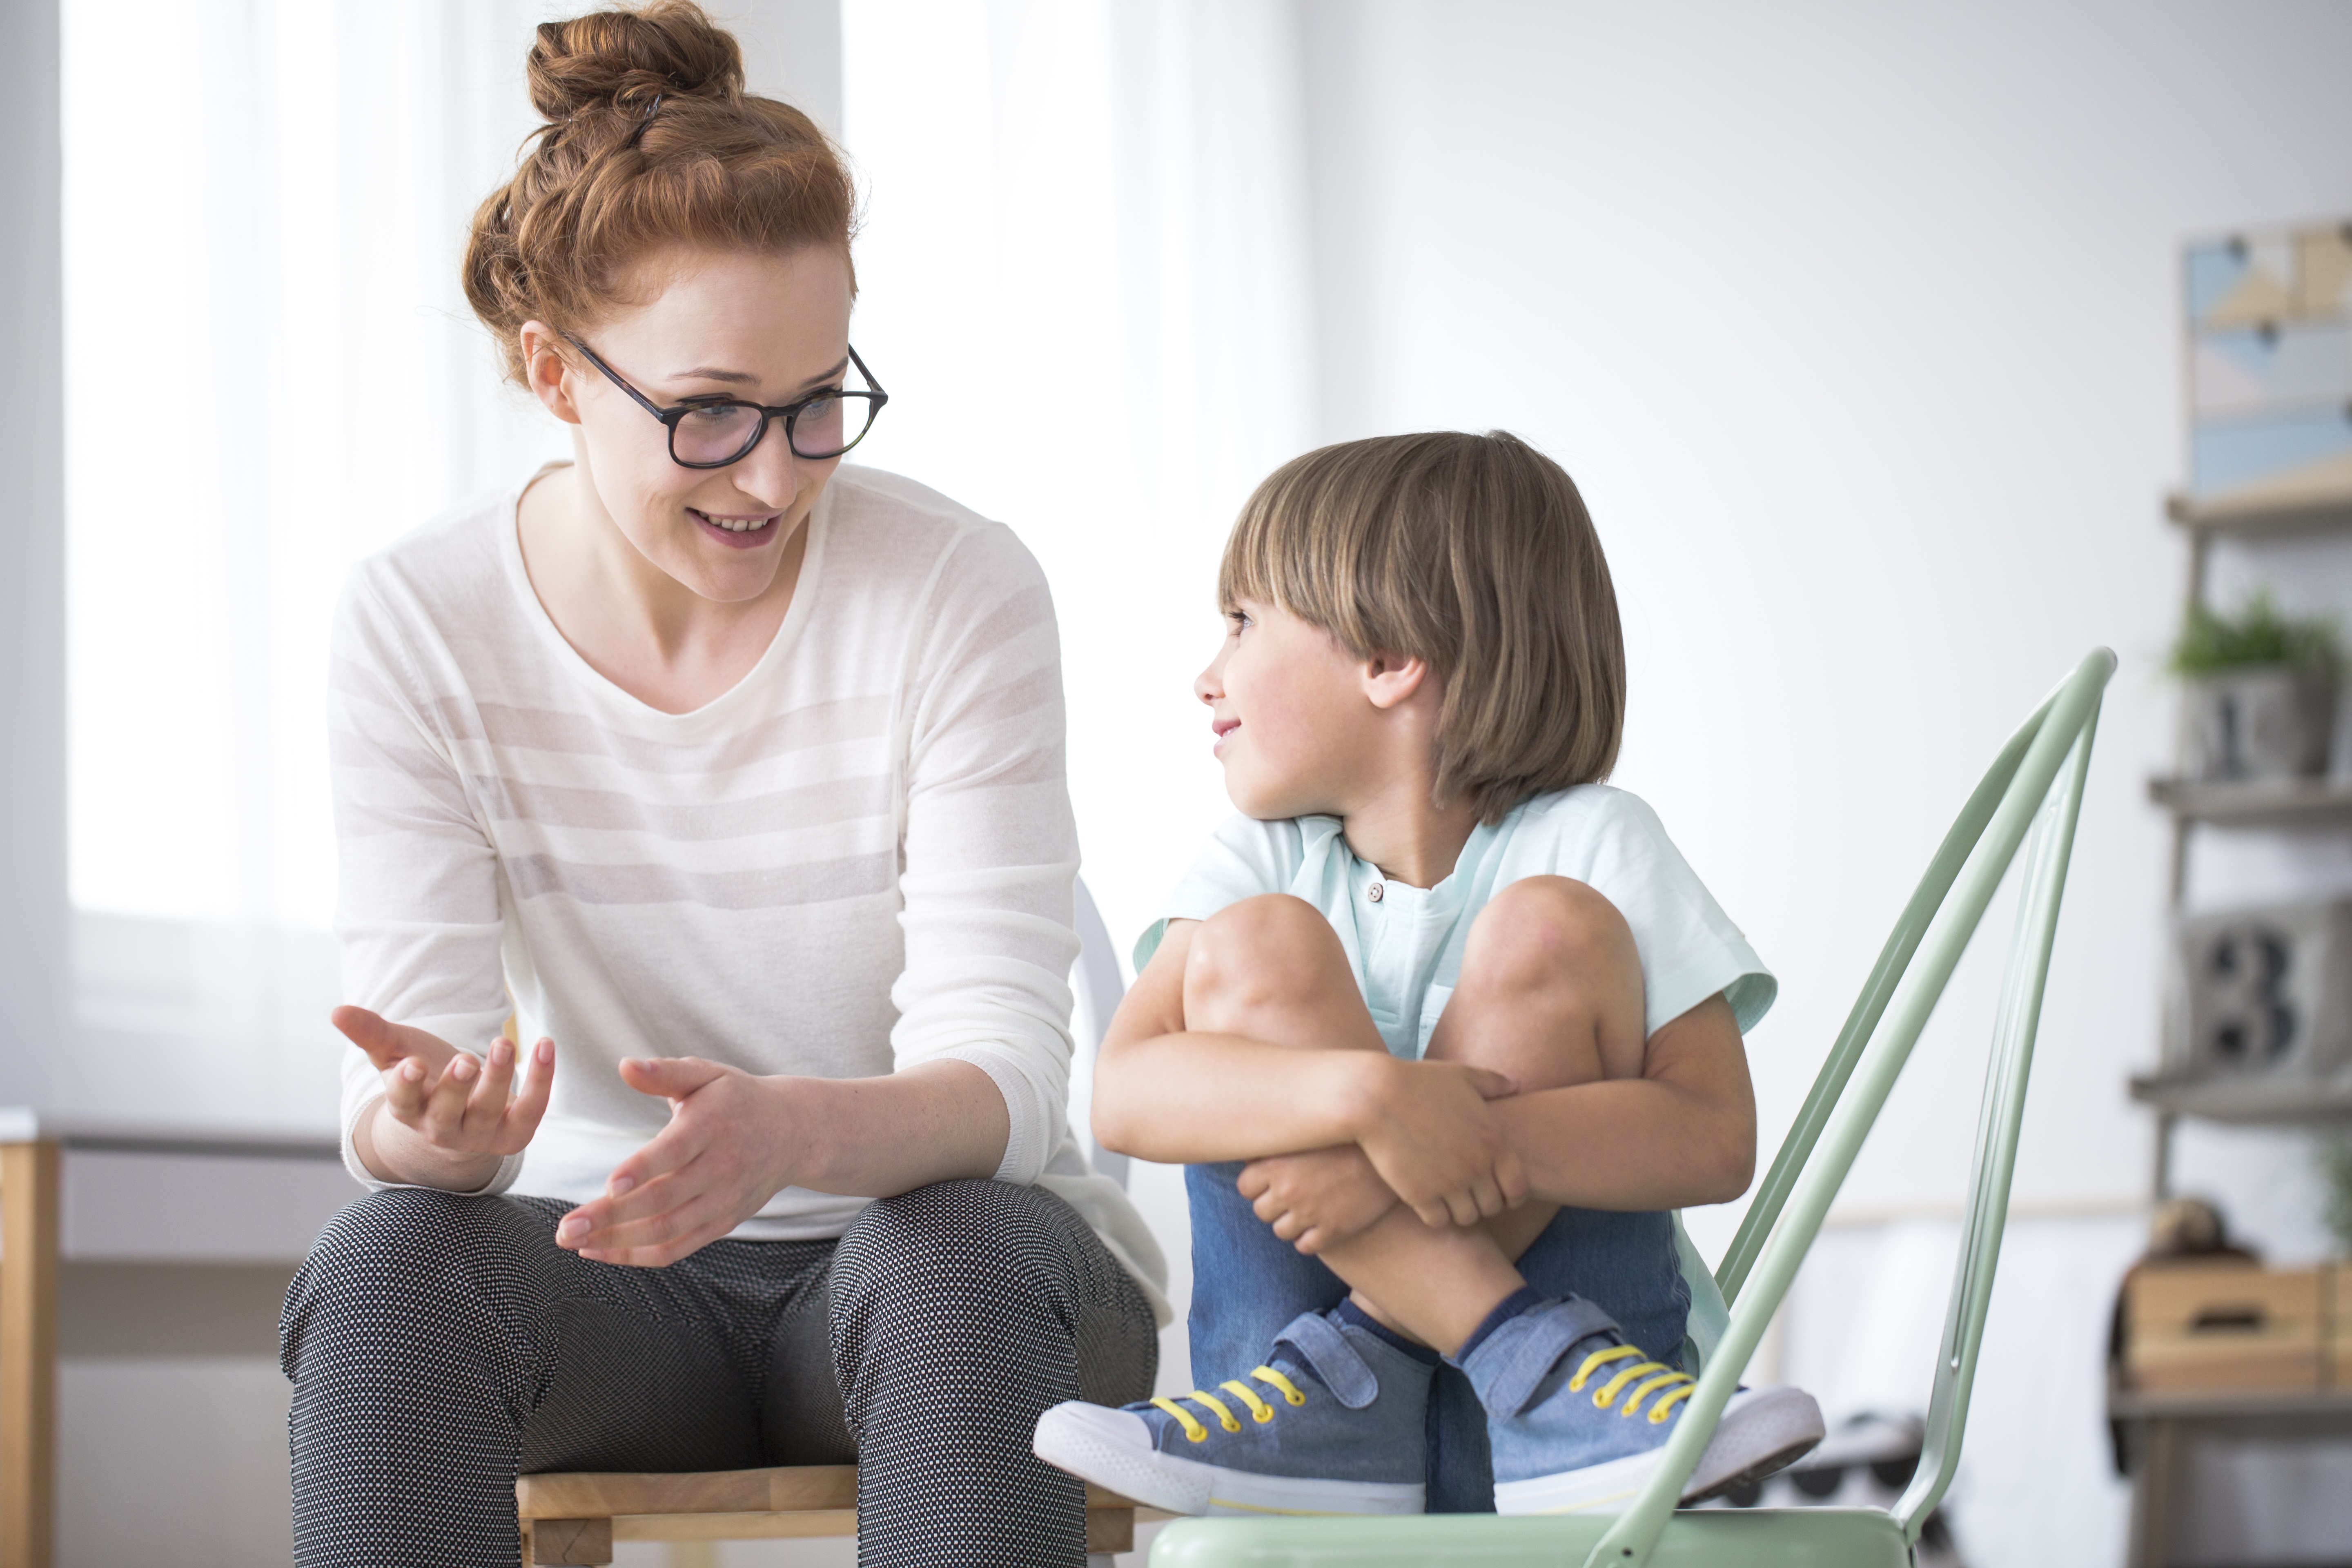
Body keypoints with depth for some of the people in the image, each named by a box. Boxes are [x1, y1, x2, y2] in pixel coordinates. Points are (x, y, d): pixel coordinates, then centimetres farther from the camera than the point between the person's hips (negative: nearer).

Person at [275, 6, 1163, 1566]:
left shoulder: (960, 591, -13)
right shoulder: (421, 621, -7)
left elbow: (1004, 1070, -19)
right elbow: (418, 1035, -11)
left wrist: (787, 1133, -42)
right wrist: (423, 1124, -38)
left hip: (937, 1229, -1)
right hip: (613, 1263, 1)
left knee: (955, 1255, -36)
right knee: (388, 1261, -30)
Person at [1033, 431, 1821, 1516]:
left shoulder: (1589, 843, -4)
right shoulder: (1263, 859, 4)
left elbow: (1715, 1139, -15)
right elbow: (1124, 1091, -14)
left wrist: (1477, 1143, -29)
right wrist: (1365, 1096, -31)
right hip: (1295, 1312, 2)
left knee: (1552, 927, -18)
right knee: (1250, 945, -16)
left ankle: (1350, 1370, -22)